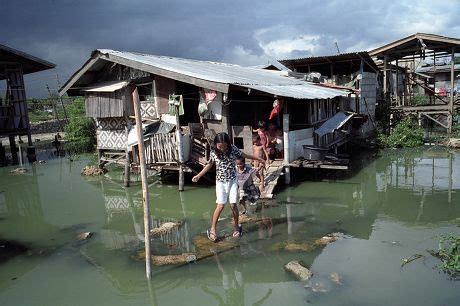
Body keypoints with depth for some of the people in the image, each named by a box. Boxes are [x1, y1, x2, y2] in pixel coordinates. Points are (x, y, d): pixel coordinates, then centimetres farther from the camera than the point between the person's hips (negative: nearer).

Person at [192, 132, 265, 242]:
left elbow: (244, 155, 4)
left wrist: (259, 159, 13)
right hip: (220, 182, 0)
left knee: (233, 205, -1)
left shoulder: (233, 149, -10)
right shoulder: (213, 153, -8)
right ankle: (213, 229, 5)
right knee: (220, 205, -9)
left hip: (233, 181, 0)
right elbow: (209, 165, 8)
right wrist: (198, 176, 6)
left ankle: (236, 227, 20)